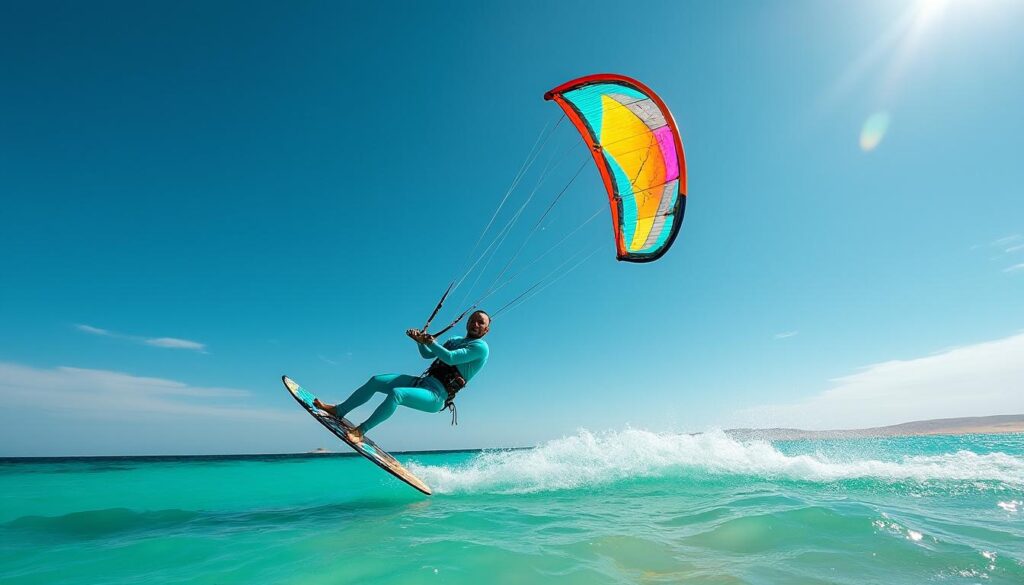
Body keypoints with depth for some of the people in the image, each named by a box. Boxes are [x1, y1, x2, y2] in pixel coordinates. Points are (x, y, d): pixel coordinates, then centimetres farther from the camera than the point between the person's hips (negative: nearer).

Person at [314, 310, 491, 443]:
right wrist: (421, 340, 2)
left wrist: (429, 341, -18)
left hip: (436, 396, -8)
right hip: (423, 382, 8)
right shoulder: (455, 340, 22)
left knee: (395, 393, -33)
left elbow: (450, 358, -20)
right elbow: (427, 354, 21)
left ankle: (360, 431, -22)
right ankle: (338, 411, 10)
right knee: (376, 381, -1)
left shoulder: (481, 347, -5)